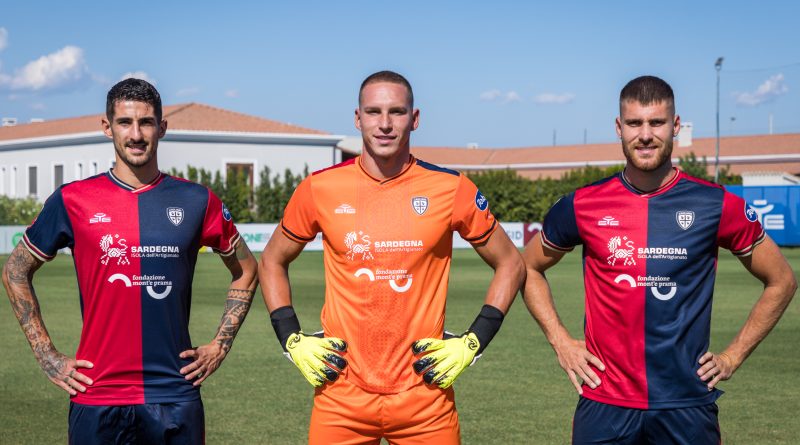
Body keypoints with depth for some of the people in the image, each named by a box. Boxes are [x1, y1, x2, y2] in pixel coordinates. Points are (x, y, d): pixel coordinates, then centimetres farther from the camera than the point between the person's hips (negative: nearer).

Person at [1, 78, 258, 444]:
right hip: (96, 397, -1)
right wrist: (47, 356, 5)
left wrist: (220, 346, 8)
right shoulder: (73, 201, 1)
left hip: (176, 398, 1)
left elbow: (245, 270, 16)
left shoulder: (196, 201, 3)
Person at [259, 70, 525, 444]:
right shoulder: (320, 189, 0)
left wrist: (473, 342, 0)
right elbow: (272, 262, 15)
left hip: (425, 398, 0)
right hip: (341, 398, 1)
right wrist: (293, 340, 4)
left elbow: (510, 264, 9)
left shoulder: (451, 190, -2)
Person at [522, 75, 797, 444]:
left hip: (687, 405, 0)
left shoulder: (717, 205, -3)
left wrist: (733, 356, 4)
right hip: (604, 404, 1)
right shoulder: (583, 205, 0)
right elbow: (529, 268, 16)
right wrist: (560, 341, 5)